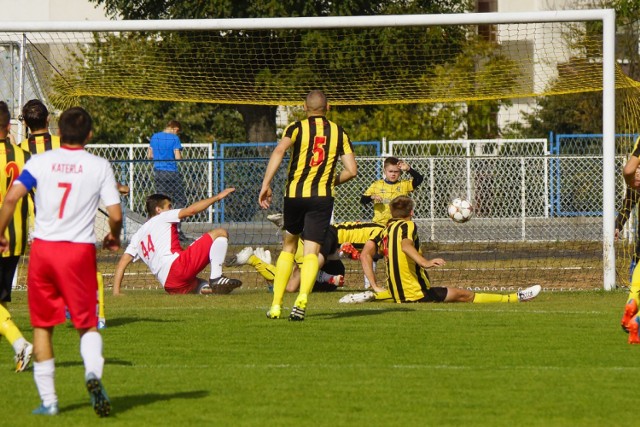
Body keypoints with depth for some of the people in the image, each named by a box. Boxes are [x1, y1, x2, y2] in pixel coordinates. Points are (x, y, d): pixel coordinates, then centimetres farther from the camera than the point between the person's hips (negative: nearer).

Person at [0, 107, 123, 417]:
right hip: (80, 251, -1)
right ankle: (93, 372, -21)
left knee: (42, 325, 11)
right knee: (87, 323, 9)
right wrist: (113, 238, 17)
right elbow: (115, 214, -4)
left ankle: (48, 400, 9)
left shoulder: (40, 162, 2)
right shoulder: (100, 167, 0)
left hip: (43, 249, 1)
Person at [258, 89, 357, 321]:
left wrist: (266, 184, -18)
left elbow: (279, 151, -16)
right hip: (322, 197, 0)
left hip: (294, 194, 0)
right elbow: (352, 170, 4)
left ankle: (276, 305, 15)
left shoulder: (297, 128, 2)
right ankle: (302, 298, -29)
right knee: (311, 253, -3)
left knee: (288, 247, 18)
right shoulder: (339, 133, 8)